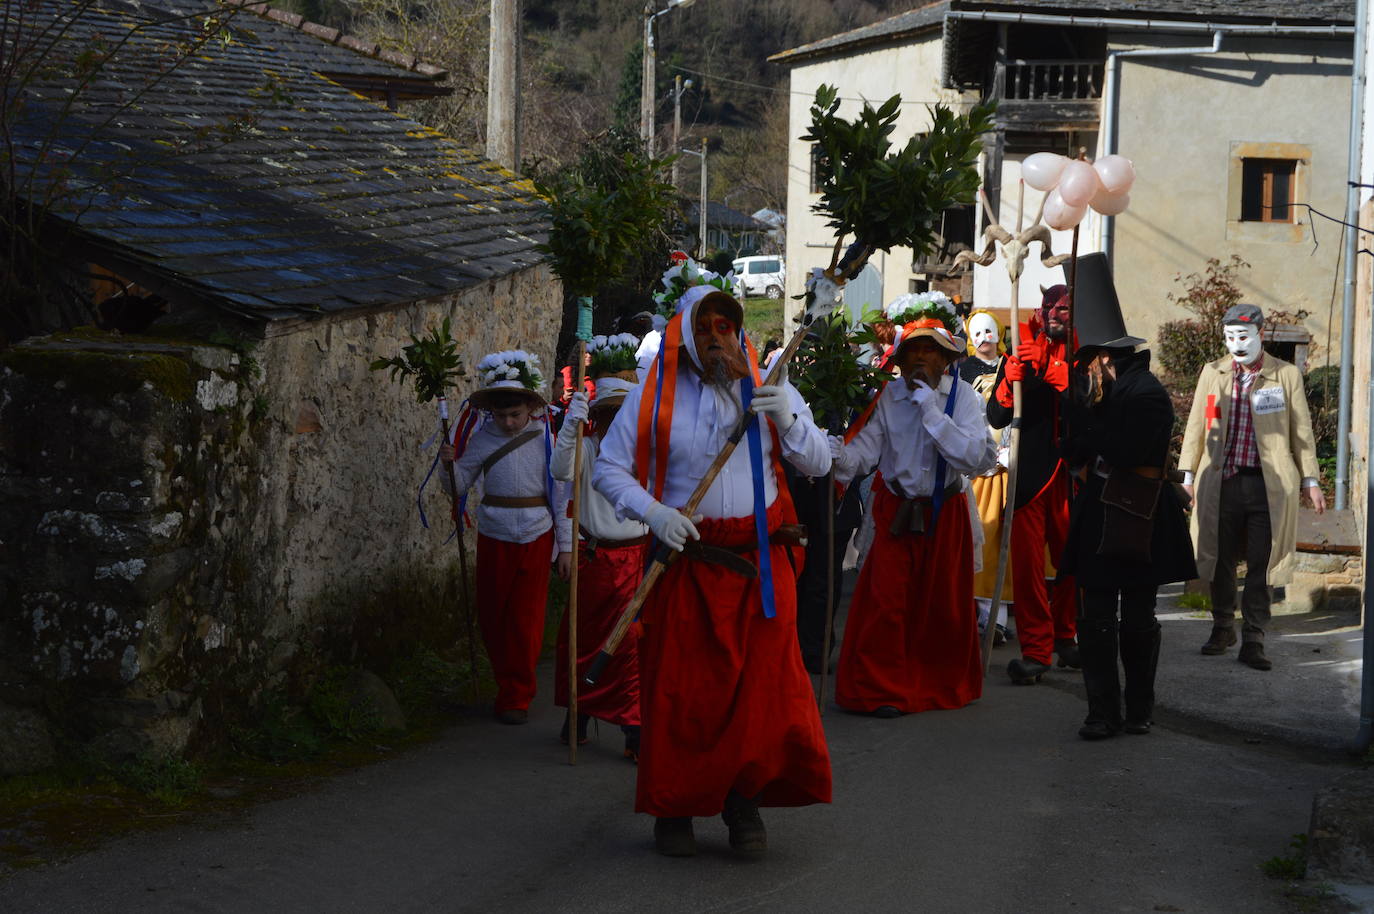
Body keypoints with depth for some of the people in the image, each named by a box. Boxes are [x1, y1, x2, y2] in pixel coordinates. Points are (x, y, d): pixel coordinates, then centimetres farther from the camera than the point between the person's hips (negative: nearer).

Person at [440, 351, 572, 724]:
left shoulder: (544, 439, -3)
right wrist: (449, 464, -19)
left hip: (536, 537, -2)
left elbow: (560, 493, 0)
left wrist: (565, 545, 0)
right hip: (494, 537, 2)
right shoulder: (483, 439, 0)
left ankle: (517, 697, 9)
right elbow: (459, 484, 3)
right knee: (492, 617, 7)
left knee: (526, 620, -1)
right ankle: (506, 682, 26)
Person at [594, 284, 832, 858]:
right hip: (684, 558, -1)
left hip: (759, 563, 1)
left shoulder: (769, 391, 8)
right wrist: (653, 512, -13)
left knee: (763, 682, -2)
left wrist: (787, 419, -14)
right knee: (679, 687, 0)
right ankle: (673, 809, 12)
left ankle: (745, 801, 12)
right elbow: (608, 470, 4)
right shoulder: (652, 399, 3)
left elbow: (819, 465, 4)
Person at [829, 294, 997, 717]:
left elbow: (972, 457, -21)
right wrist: (839, 455, -36)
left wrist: (930, 407, -22)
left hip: (944, 512, 0)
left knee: (943, 600, 8)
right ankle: (884, 688, 2)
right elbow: (863, 451, -13)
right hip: (896, 510, 0)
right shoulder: (888, 397, -4)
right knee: (887, 597, -7)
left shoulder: (962, 396, -7)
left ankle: (944, 682, 27)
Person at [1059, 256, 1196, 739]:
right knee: (1096, 619, 1)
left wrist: (1091, 410, -14)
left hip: (1138, 519, -6)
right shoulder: (1100, 392, 10)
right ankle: (1103, 711, 3)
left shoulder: (1147, 392, -12)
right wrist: (1089, 406, -7)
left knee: (1138, 618, 5)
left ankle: (1139, 709, 17)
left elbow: (1127, 451, -23)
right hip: (1099, 518, 6)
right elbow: (1076, 453, 7)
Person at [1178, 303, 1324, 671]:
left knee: (1261, 566, 0)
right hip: (1221, 483, 2)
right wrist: (1187, 475, 8)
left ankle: (1253, 641, 6)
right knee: (1220, 560, 10)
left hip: (1269, 485, -2)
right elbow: (1196, 427, 12)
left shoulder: (1286, 375, 4)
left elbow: (1301, 430, 6)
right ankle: (1222, 627, 28)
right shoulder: (1212, 373, 9)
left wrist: (1310, 479, 3)